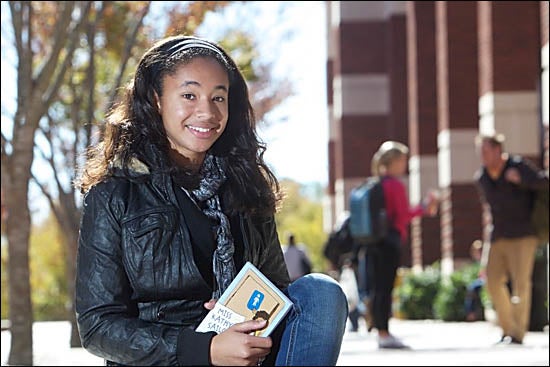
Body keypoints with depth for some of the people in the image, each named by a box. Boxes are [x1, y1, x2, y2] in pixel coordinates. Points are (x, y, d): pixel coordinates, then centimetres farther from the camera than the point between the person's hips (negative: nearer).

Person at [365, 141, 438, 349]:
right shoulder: (395, 185, -9)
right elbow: (403, 216, -12)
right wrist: (423, 207, -1)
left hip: (374, 241, 8)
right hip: (391, 239, -8)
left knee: (377, 286, 8)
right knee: (385, 286, -7)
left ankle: (381, 332, 12)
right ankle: (384, 334, -7)